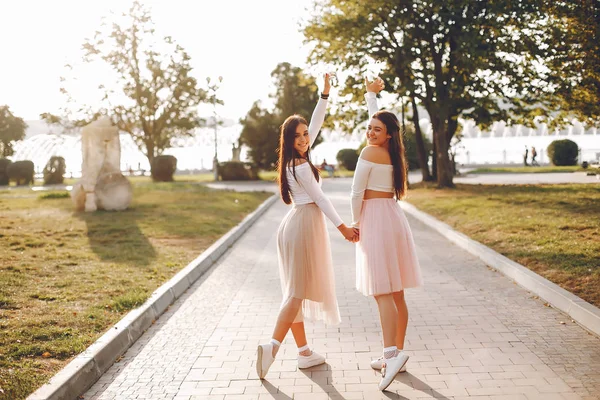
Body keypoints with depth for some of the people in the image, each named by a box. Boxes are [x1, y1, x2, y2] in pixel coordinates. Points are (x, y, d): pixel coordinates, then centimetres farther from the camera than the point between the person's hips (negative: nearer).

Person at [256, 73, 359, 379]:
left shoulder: (297, 158, 10)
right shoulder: (301, 167, -15)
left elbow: (316, 124, 16)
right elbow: (320, 198, -12)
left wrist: (325, 94, 15)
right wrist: (342, 227, -6)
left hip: (293, 224, 9)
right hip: (306, 224, -9)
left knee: (295, 290, 8)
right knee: (298, 291, -7)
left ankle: (304, 352, 16)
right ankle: (273, 345, -15)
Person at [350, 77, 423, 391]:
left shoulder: (370, 153, -11)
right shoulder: (394, 151, 11)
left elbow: (357, 192, -10)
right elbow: (377, 117, 29)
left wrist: (355, 223, 3)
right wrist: (371, 94, 40)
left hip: (374, 219, -8)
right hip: (394, 218, 8)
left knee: (382, 292, -11)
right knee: (396, 292, 9)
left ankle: (391, 353, -19)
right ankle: (397, 354, 16)